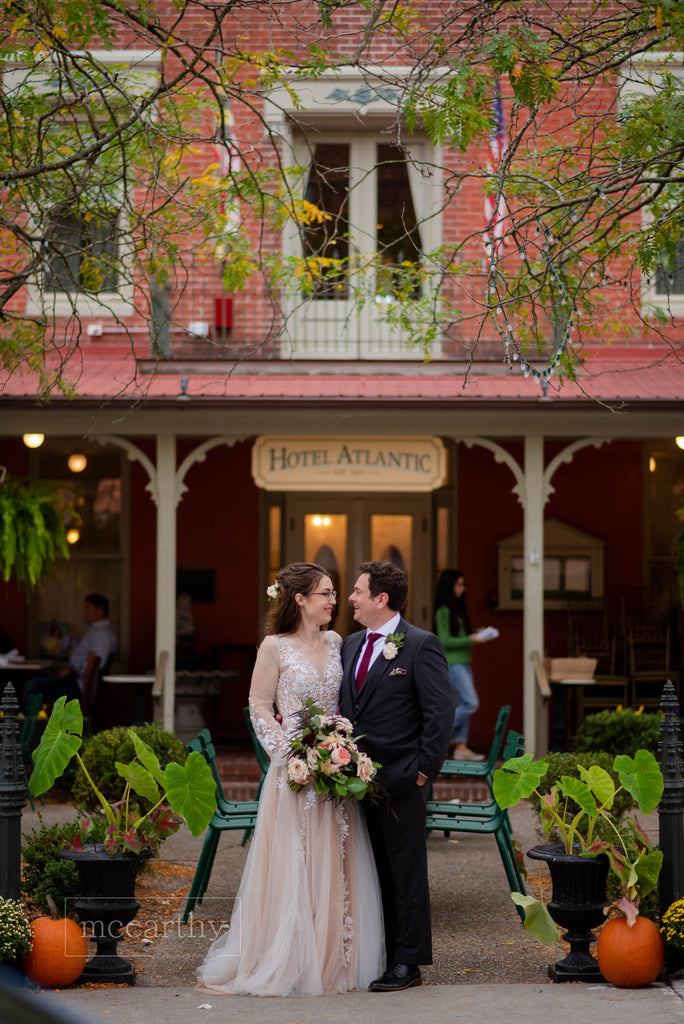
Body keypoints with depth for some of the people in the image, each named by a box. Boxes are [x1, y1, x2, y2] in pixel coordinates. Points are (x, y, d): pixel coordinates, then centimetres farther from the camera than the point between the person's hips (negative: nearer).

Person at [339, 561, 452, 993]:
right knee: (374, 872, 11)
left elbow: (440, 712, -11)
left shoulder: (421, 645, -8)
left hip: (400, 780, -7)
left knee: (407, 872, 1)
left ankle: (408, 963, 6)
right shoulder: (352, 644, 14)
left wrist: (423, 771, -13)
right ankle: (376, 954, 18)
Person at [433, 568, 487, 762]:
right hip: (452, 663, -9)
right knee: (471, 704, -12)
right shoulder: (443, 612, -12)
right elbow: (445, 641, -16)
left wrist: (477, 633, 3)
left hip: (463, 662, 9)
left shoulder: (457, 609, 14)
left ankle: (461, 746, 8)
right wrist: (470, 640, -19)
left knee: (463, 705, 7)